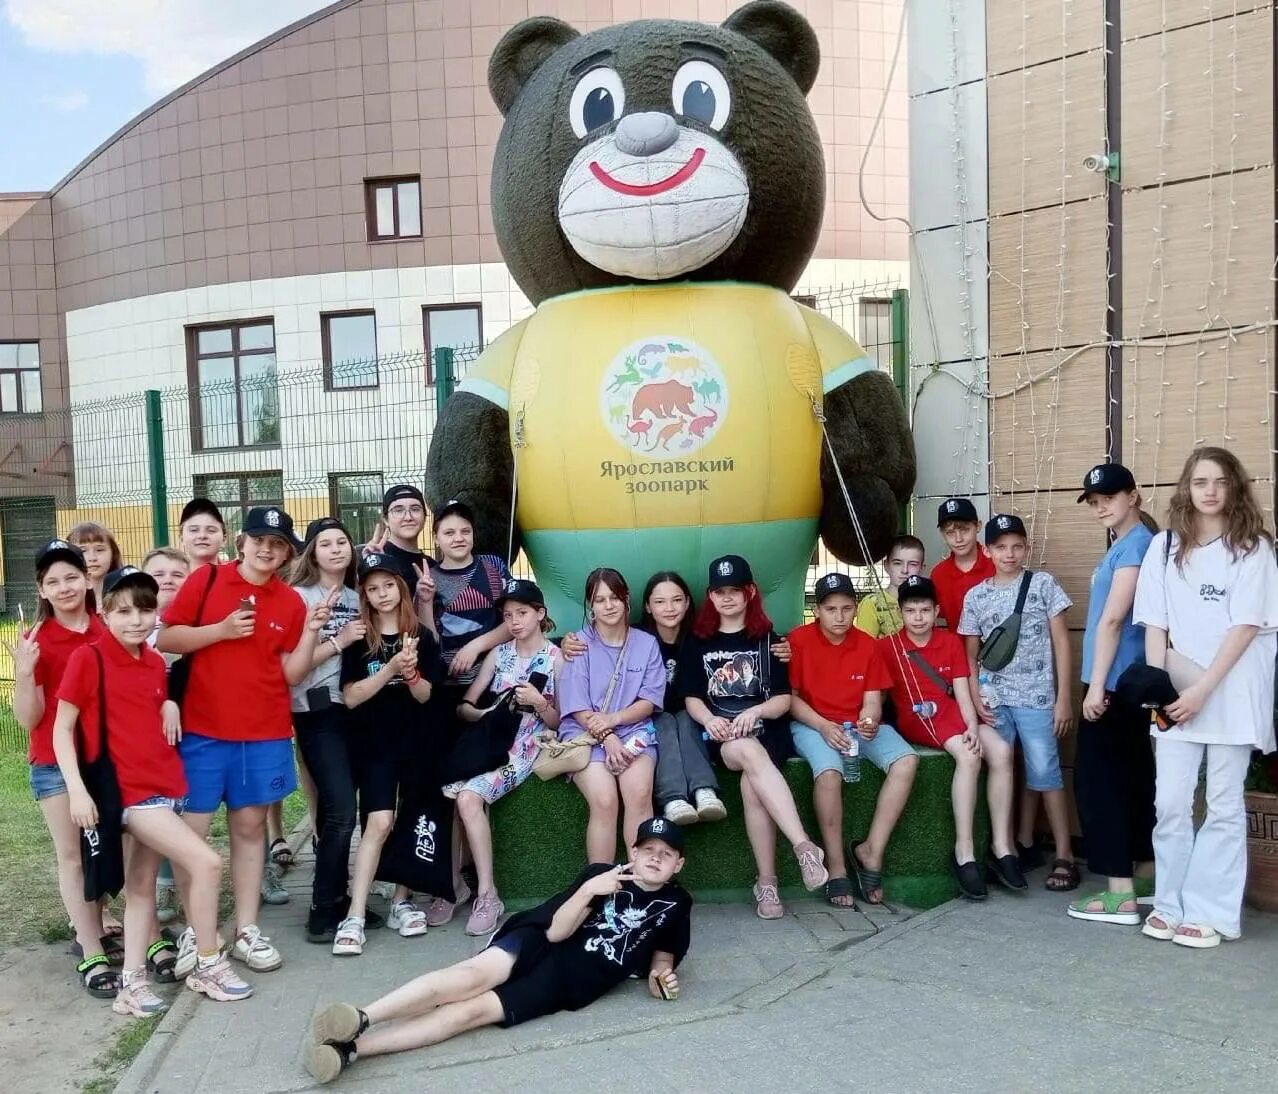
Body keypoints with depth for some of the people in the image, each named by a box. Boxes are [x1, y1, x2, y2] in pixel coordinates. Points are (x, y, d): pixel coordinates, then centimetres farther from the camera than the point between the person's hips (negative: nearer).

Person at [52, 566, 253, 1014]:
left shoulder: (155, 662, 9)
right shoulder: (88, 658, -9)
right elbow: (62, 728, -7)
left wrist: (171, 705, 1)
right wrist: (76, 788, -16)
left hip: (166, 785, 7)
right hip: (130, 790, -7)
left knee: (142, 882, 11)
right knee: (206, 862, -14)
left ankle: (132, 982, 19)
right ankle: (209, 966, 1)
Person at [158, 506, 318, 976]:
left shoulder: (291, 602, 5)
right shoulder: (206, 580, -1)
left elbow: (292, 673, 3)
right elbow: (166, 639, -3)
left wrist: (311, 632, -10)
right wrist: (220, 630, -14)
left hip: (266, 734, 2)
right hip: (203, 729, -2)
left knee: (250, 826, 9)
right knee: (192, 830, 0)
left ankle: (247, 931, 17)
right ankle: (195, 932, 14)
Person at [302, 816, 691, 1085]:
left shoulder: (675, 904, 10)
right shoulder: (602, 875, 4)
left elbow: (663, 953, 22)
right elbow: (554, 931, -3)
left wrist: (660, 976, -1)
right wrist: (588, 891, -19)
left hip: (570, 984, -1)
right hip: (538, 944, 1)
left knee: (472, 1010, -23)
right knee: (475, 975, -33)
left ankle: (350, 1049, -34)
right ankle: (359, 1019, -38)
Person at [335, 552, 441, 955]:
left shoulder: (421, 636, 2)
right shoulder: (358, 639, -3)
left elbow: (424, 695, 1)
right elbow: (350, 697, -11)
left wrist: (410, 672, -19)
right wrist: (390, 668, -22)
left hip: (415, 743, 3)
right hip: (374, 745, -3)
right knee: (379, 823, -13)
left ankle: (401, 902, 21)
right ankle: (355, 917, -10)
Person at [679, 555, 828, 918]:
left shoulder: (767, 639, 12)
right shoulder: (698, 641, 14)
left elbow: (784, 698, 5)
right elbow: (691, 698, 10)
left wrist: (754, 712, -16)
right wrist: (709, 720, -13)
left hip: (766, 730, 0)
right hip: (721, 736, 0)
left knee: (751, 784, -34)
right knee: (751, 754, -37)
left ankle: (766, 883, -29)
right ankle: (804, 847, -42)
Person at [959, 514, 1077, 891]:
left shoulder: (1043, 584, 1)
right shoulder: (975, 596, 8)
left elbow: (1061, 642, 1)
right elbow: (971, 655, 12)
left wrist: (1063, 698, -4)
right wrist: (976, 698, -2)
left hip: (1036, 696, -3)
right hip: (994, 698, 3)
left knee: (1044, 772, -5)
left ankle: (1064, 857, 2)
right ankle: (1023, 846, 18)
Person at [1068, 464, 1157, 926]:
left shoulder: (1134, 544, -13)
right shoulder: (1128, 545, 17)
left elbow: (1113, 619, -19)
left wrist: (1096, 684, -20)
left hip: (1114, 684, -10)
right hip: (1129, 682, 10)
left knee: (1100, 782, -7)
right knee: (1132, 779, 15)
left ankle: (1120, 894, -5)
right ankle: (1144, 877, 24)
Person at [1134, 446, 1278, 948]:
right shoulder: (1164, 546, 7)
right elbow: (1155, 623, 6)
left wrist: (1203, 689, -14)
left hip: (1232, 694, -3)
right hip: (1178, 691, 3)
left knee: (1224, 805, 4)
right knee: (1170, 802, 2)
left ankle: (1208, 912, 11)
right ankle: (1170, 904, 15)